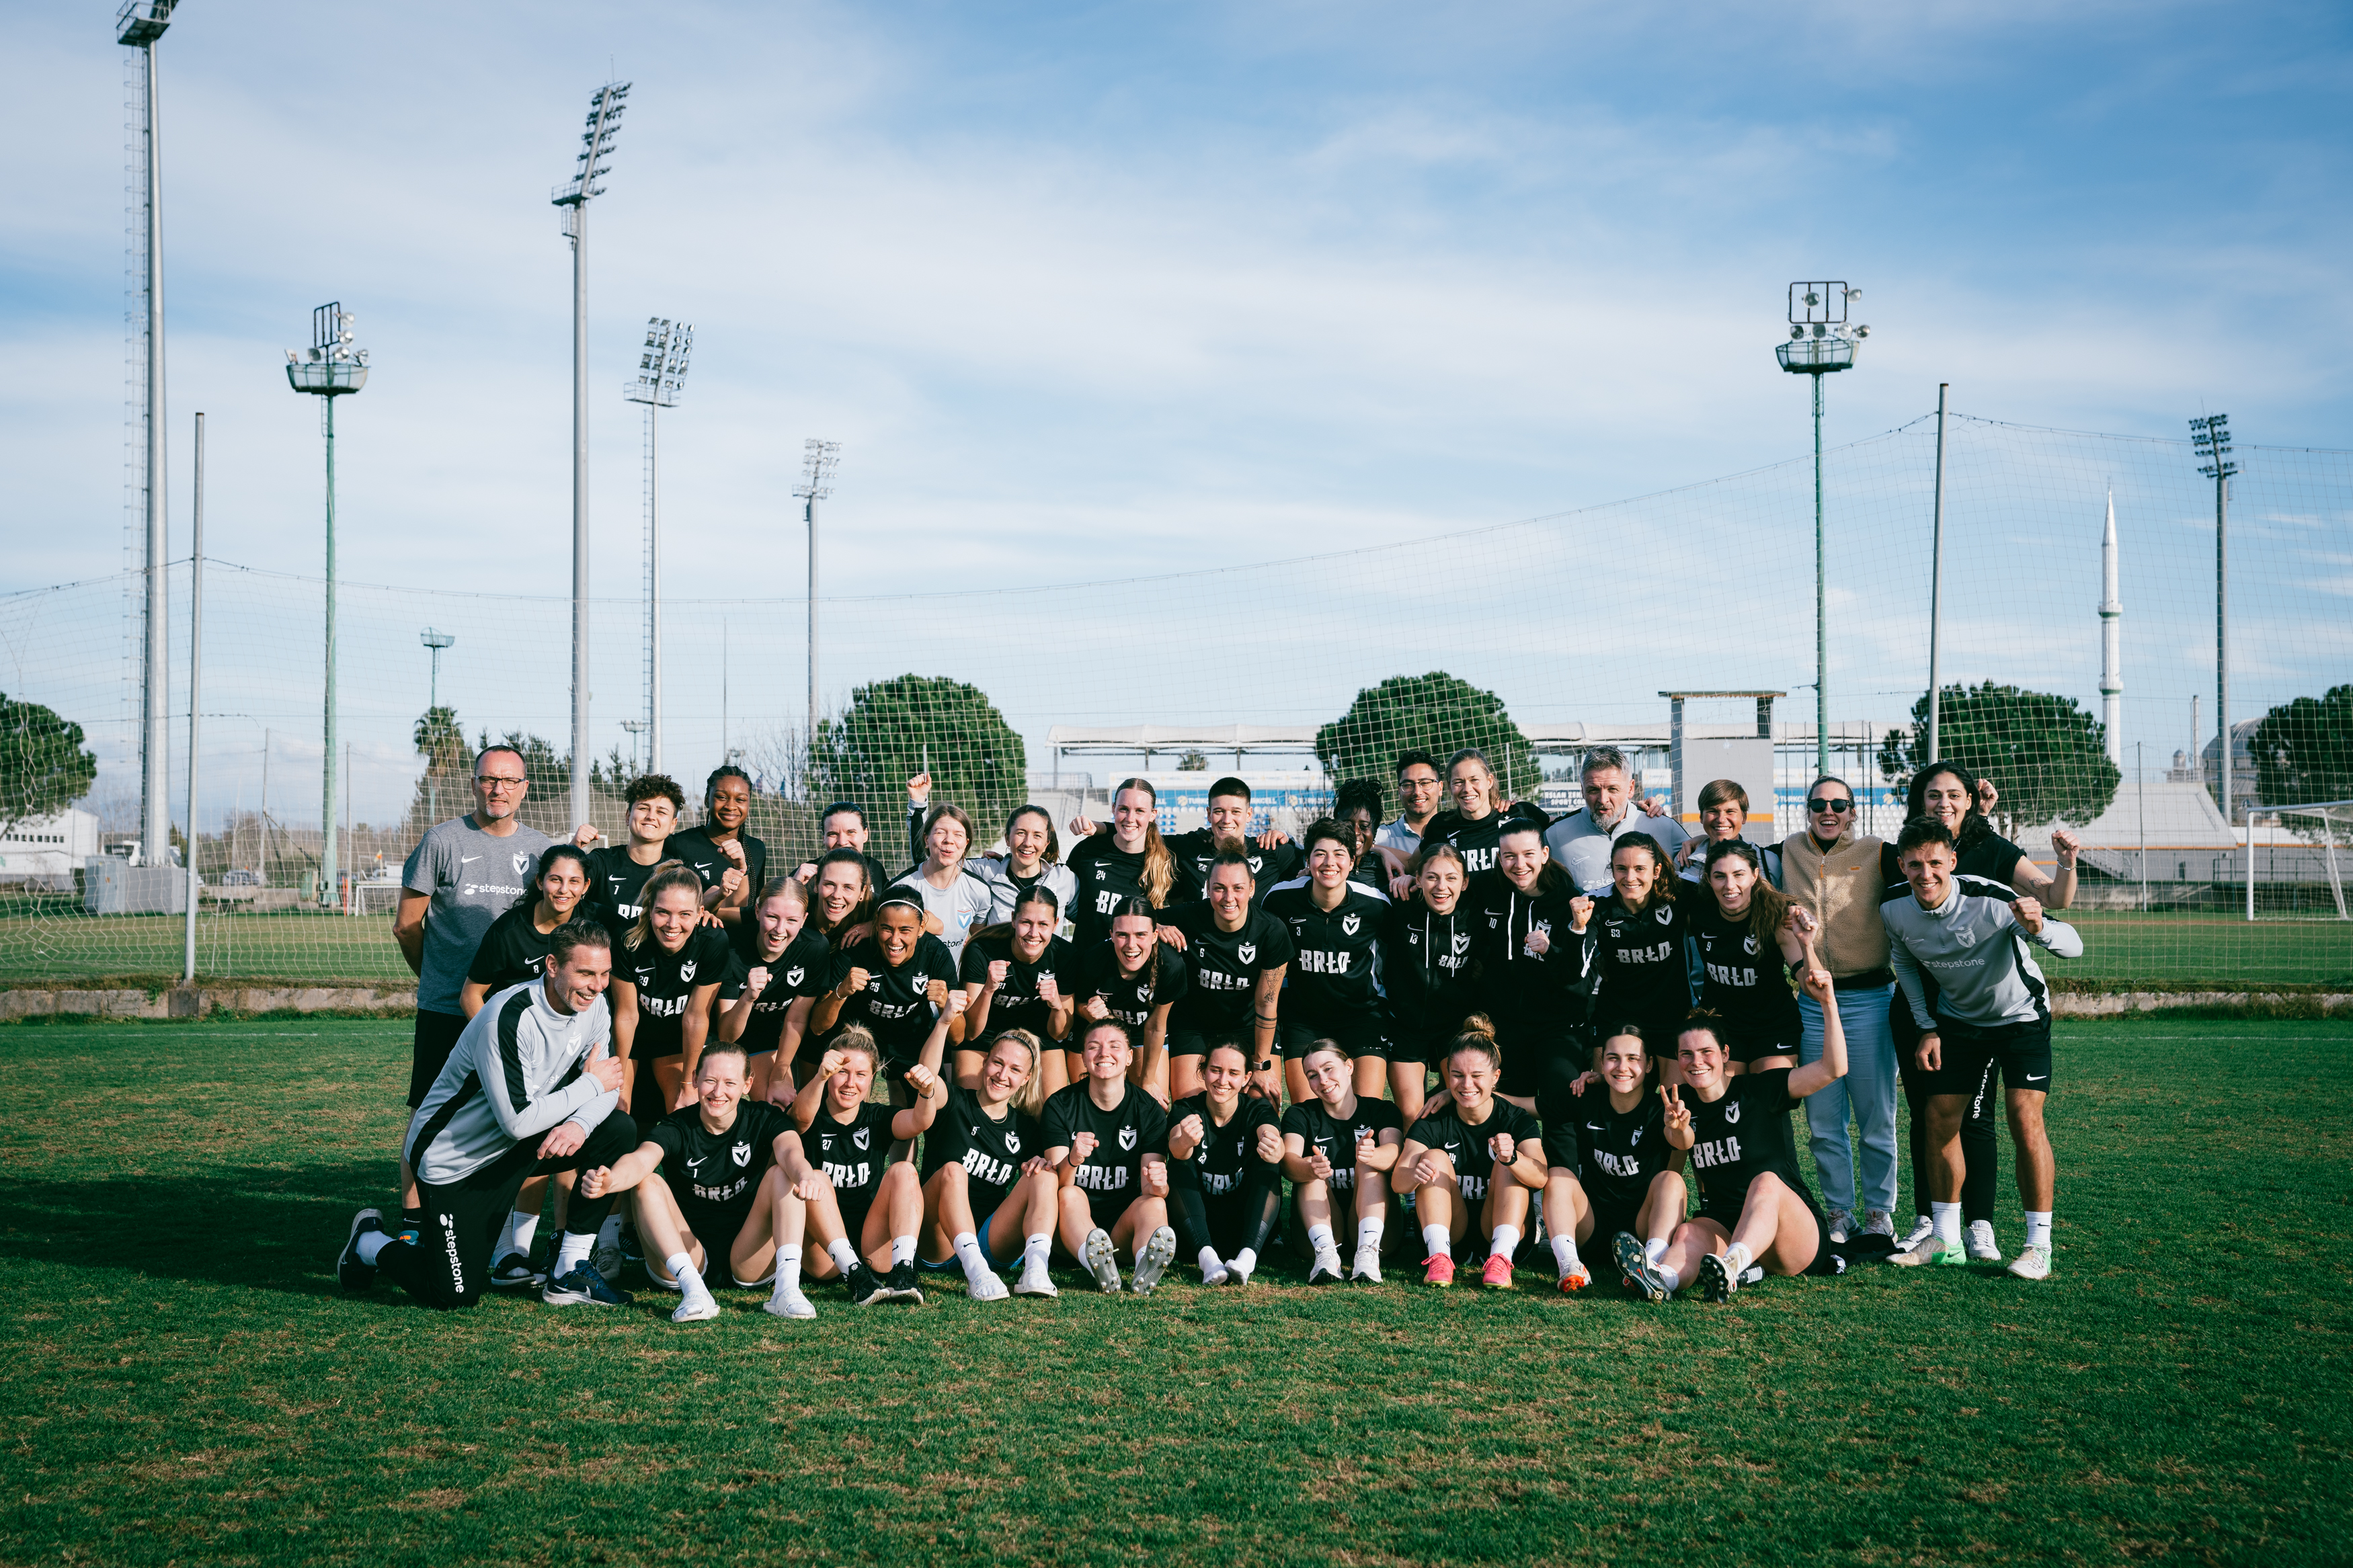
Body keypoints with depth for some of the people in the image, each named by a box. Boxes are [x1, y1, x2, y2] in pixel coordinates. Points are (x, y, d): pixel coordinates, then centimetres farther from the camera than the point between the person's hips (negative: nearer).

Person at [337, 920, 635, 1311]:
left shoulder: (593, 1006, -6)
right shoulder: (508, 1018, -30)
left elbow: (607, 1089, -2)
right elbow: (518, 1122, -31)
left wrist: (580, 1124, -25)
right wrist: (591, 1084, -21)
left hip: (511, 1148, 7)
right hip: (452, 1159, -7)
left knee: (620, 1131, -12)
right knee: (457, 1295, -8)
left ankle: (570, 1272, -3)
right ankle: (371, 1243, 22)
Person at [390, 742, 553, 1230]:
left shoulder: (539, 848, 7)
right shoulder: (442, 841, -3)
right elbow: (406, 925, 2)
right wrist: (439, 979, 10)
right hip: (445, 1008, -3)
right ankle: (411, 1223, 9)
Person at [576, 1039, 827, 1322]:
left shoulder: (764, 1120, -3)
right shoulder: (676, 1128, -5)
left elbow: (790, 1150, -27)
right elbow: (641, 1160, -28)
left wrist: (804, 1173, -53)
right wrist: (609, 1181, -53)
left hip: (749, 1258, 0)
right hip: (684, 1256, 0)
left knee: (782, 1171, -19)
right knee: (647, 1183, -21)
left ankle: (787, 1286, -34)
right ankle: (693, 1289, -35)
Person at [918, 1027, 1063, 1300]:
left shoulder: (1025, 1126, 13)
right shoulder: (954, 1104, 2)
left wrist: (1040, 1165, -9)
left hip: (994, 1243, 3)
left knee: (1046, 1176, -17)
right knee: (952, 1170, -30)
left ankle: (1036, 1270, -38)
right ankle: (976, 1272, -45)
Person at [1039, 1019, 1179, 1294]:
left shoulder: (1150, 1110, -1)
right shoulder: (1060, 1106, -3)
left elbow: (1152, 1190, -8)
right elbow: (1059, 1183, -13)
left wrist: (1157, 1185, -34)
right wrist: (1073, 1160, -37)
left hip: (1125, 1223, 1)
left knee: (1155, 1204, -28)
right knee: (1070, 1194, -30)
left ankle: (1146, 1267, -59)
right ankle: (1100, 1271, -56)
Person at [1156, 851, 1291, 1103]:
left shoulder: (1273, 932, -22)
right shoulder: (1186, 920, -23)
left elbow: (1266, 1005, -14)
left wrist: (1261, 1065, -8)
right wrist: (1156, 930, -28)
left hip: (1248, 1026, 0)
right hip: (1192, 1025, 0)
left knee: (1266, 1102, -10)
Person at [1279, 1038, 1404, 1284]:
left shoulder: (1382, 1110, 3)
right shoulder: (1300, 1115, 4)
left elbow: (1394, 1151, -21)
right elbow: (1288, 1160, -18)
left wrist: (1372, 1155, -46)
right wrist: (1311, 1169, -43)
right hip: (1316, 1227, 1)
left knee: (1369, 1164, -22)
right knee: (1313, 1168, -21)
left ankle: (1368, 1251, -40)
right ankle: (1326, 1252, -41)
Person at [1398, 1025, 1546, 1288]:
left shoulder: (1517, 1121, -8)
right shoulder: (1433, 1121, -7)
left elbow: (1540, 1177, -27)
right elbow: (1398, 1182, -21)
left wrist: (1510, 1158, -49)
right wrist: (1414, 1175, -46)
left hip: (1497, 1228, -1)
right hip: (1448, 1229, 1)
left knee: (1508, 1165, -21)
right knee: (1435, 1157, -19)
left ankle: (1500, 1259, -37)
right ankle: (1440, 1258, -34)